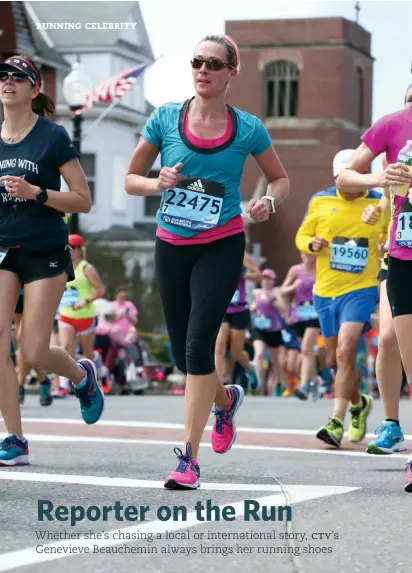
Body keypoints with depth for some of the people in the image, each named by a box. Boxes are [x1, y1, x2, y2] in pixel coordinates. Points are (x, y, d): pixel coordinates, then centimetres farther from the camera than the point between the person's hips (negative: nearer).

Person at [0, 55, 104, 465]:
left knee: (34, 352, -5)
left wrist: (36, 193, -21)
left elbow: (83, 201, -8)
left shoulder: (53, 137, -7)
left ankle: (81, 375, 29)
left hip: (45, 253, -4)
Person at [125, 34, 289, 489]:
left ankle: (189, 457, -12)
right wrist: (158, 183, -16)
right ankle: (226, 399, 45)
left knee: (198, 343, -17)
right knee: (182, 352, 10)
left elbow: (280, 179, 11)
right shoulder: (166, 119, -1)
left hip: (222, 246, -3)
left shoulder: (247, 128, -3)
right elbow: (131, 179, 6)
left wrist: (269, 201, -11)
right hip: (172, 246, 3)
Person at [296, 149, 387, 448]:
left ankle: (337, 423, -20)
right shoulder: (320, 201, 3)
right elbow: (302, 236, 12)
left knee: (346, 352, -20)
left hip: (361, 288, -3)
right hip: (326, 290, 4)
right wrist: (312, 244, -10)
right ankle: (359, 403, 38)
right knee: (337, 358, 12)